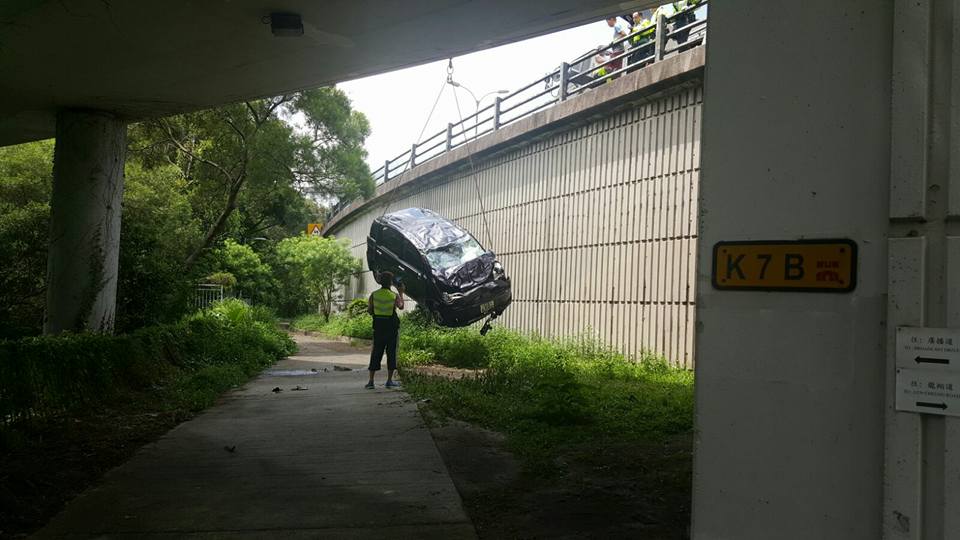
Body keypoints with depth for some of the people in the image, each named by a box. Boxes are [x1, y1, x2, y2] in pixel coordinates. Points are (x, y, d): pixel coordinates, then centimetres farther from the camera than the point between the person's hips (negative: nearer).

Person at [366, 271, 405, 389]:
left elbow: (369, 311, 0)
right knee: (391, 352, 7)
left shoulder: (374, 295, -3)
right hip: (392, 326, -2)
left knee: (376, 352, 8)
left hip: (378, 326, 2)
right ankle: (389, 380, 9)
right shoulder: (394, 295, -7)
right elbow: (401, 306, 12)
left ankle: (371, 381, 4)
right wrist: (401, 293, 23)